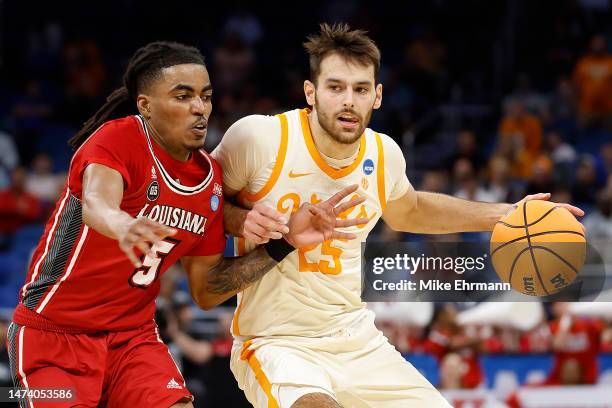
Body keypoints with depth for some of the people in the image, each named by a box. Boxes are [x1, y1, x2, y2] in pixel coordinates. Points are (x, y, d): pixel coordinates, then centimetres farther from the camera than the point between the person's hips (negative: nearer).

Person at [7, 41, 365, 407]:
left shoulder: (210, 177, 2)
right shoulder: (117, 138, -16)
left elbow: (206, 290, 8)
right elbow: (96, 205, -38)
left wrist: (284, 244, -3)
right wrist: (123, 227, -61)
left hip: (135, 334, 5)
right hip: (54, 332, -5)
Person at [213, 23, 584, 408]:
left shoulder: (384, 153, 0)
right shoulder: (258, 137, -15)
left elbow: (408, 211, 24)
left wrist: (504, 215, 17)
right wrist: (241, 221, -19)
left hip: (358, 342, 6)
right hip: (277, 343, -6)